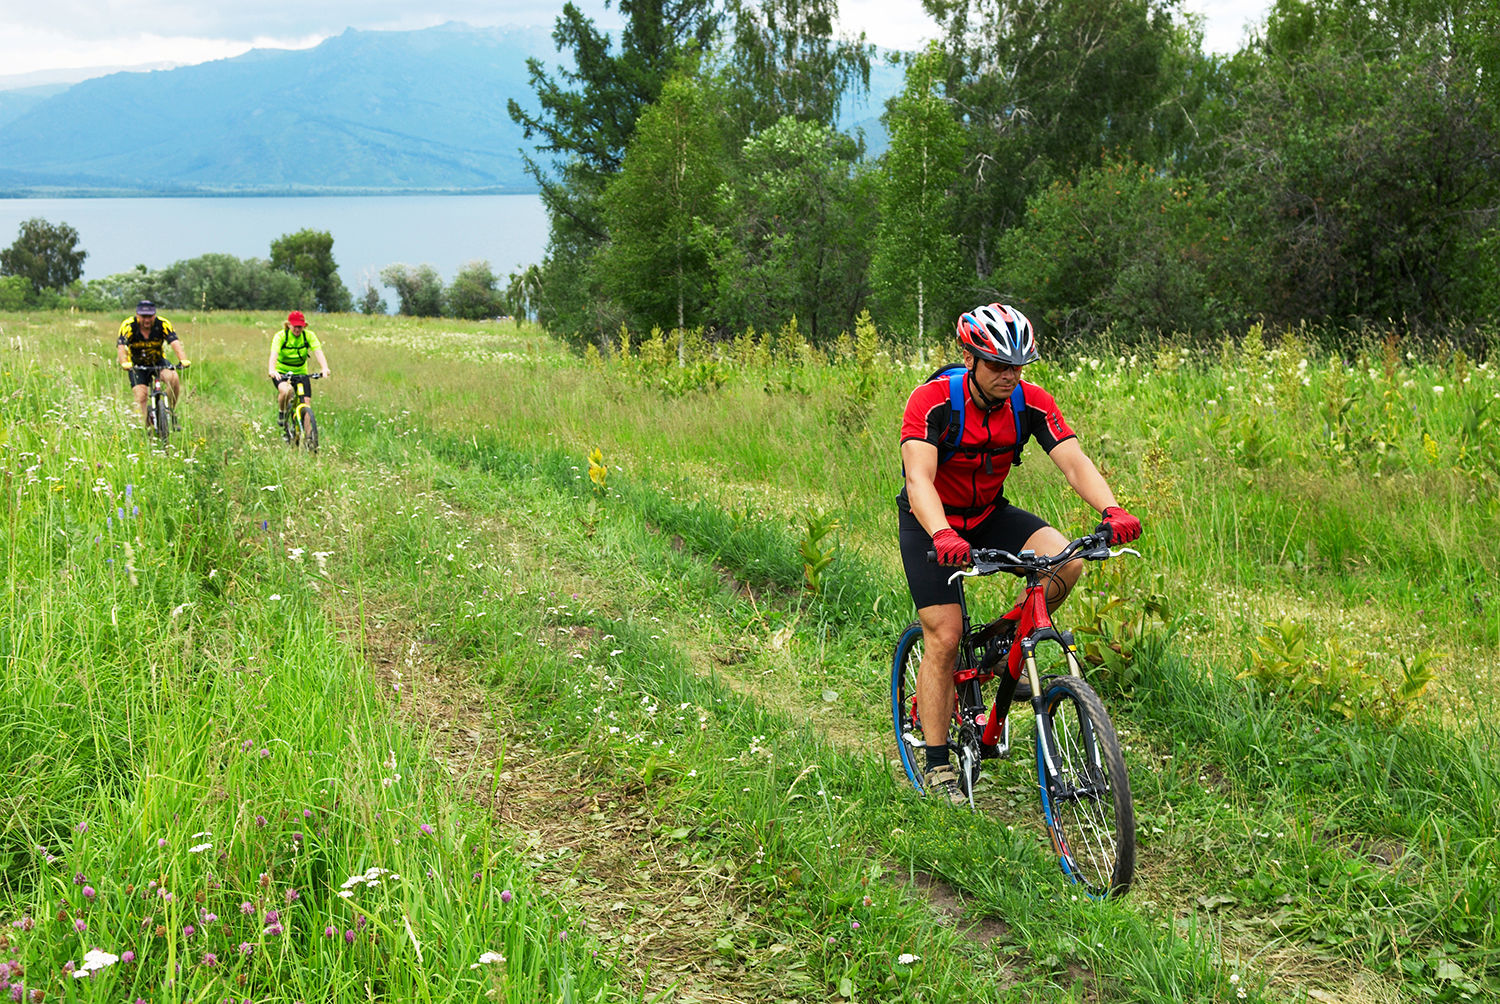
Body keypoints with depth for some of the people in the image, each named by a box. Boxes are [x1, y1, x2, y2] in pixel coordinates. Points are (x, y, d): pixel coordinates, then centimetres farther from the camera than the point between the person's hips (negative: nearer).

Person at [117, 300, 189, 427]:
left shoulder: (163, 324, -21)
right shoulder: (128, 326, -23)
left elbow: (175, 342, -33)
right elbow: (121, 346, -35)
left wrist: (183, 360, -51)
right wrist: (125, 363, -55)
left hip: (158, 361, 1)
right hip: (137, 365, -1)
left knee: (173, 378, -28)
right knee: (141, 397, -18)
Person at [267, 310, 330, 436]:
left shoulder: (309, 336, -10)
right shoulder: (281, 336, -16)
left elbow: (318, 352, -24)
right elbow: (274, 354, -30)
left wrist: (325, 368, -44)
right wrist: (272, 370, -51)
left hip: (301, 373, 3)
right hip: (281, 372, -3)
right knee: (286, 390, -34)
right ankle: (282, 412, -4)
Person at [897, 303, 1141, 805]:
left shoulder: (1032, 403, -15)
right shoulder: (932, 401, -27)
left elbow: (1074, 461, -24)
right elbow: (919, 479, -38)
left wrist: (1112, 510, -44)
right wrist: (943, 536, -57)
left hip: (991, 514, 4)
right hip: (932, 523, -4)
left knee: (1066, 562, -22)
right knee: (944, 637, -12)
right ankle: (937, 767, 1)